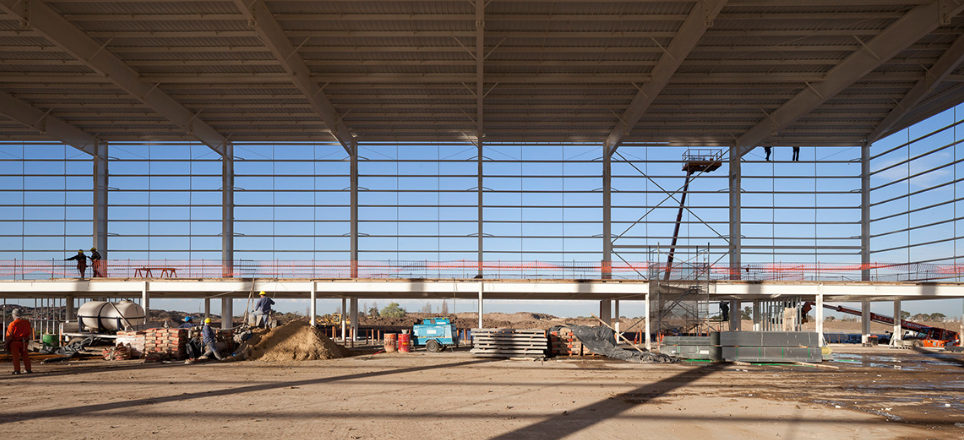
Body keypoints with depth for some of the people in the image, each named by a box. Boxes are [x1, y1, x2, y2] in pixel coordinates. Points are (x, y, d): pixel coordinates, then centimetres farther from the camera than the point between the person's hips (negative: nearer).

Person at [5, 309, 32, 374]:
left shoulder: (13, 324, -13)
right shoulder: (27, 322, 2)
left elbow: (10, 335, -12)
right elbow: (29, 333, 10)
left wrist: (6, 343, -4)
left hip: (14, 342, -5)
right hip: (24, 342, 5)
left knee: (15, 356, 2)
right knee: (25, 355, 11)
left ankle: (17, 370, 3)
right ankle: (28, 369, 10)